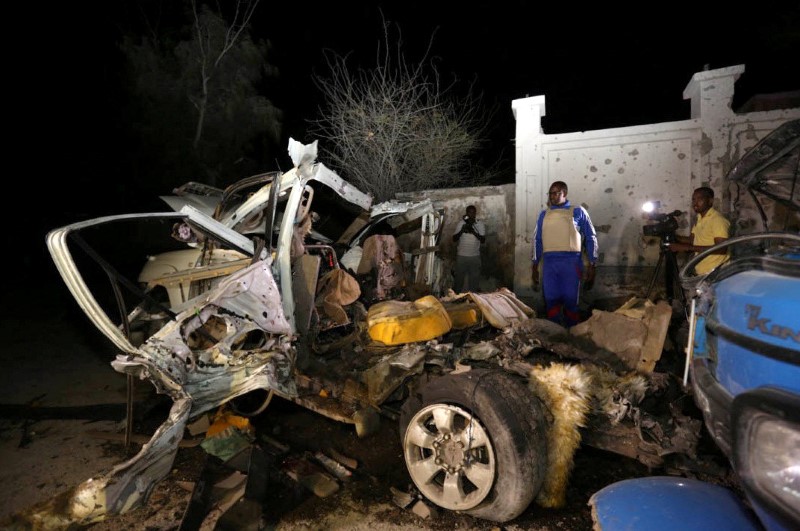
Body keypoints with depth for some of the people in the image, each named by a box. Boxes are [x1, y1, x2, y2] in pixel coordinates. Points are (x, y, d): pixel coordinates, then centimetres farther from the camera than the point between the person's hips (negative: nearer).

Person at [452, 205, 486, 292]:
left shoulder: (480, 224, -2)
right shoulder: (461, 223, -3)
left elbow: (483, 240, -9)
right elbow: (454, 239, -5)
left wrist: (474, 232, -25)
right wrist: (461, 231, -23)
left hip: (475, 256, 1)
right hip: (461, 255, -1)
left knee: (474, 278, 7)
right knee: (459, 277, 6)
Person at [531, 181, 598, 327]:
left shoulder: (578, 212, 8)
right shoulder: (543, 214, 16)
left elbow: (591, 238, 6)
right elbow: (537, 240, 16)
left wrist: (592, 265, -1)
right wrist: (534, 266, 10)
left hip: (571, 262, -3)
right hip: (549, 263, 3)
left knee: (571, 302, 1)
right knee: (551, 302, 3)